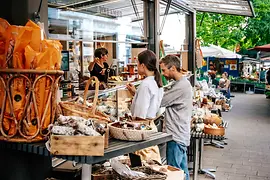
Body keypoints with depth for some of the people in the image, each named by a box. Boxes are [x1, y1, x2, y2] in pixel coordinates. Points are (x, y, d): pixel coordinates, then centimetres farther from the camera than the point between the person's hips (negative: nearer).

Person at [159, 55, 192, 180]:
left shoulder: (181, 86, -19)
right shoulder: (183, 83, 14)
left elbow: (159, 102, -19)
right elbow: (166, 102, 12)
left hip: (176, 137, -10)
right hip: (181, 136, 10)